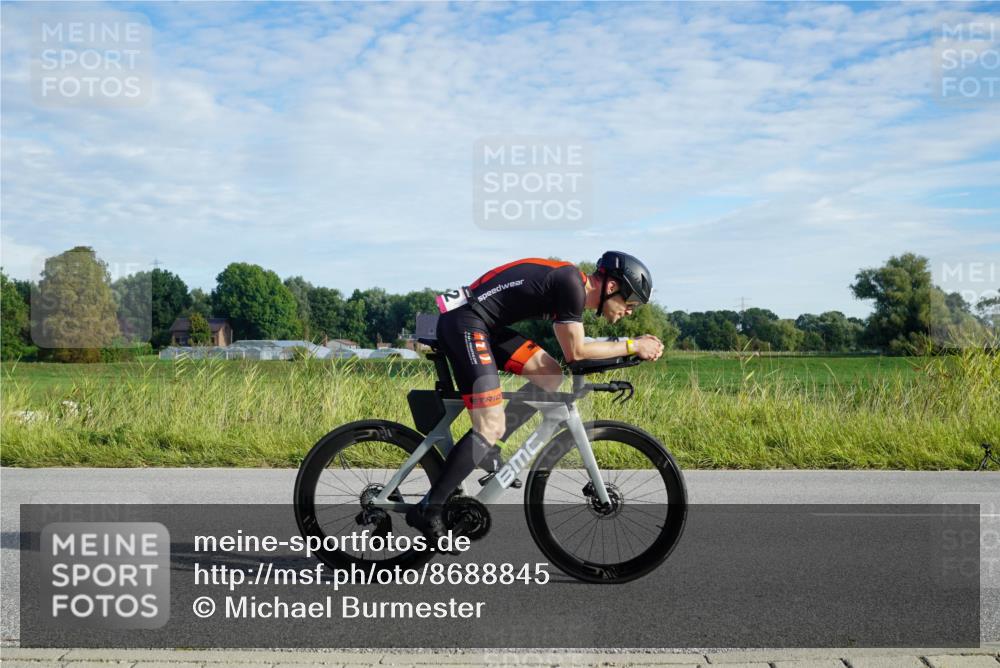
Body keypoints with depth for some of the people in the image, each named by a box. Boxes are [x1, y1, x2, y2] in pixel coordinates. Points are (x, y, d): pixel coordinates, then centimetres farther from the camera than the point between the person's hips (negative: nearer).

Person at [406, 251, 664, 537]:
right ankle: (428, 510, -10)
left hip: (483, 325, 10)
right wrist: (632, 346, -2)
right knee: (492, 427, -13)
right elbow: (575, 352, -10)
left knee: (550, 375, 8)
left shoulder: (569, 282, 15)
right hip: (464, 323, -10)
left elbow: (574, 348, 19)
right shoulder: (572, 284, -14)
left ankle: (485, 446, 13)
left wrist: (636, 345, 13)